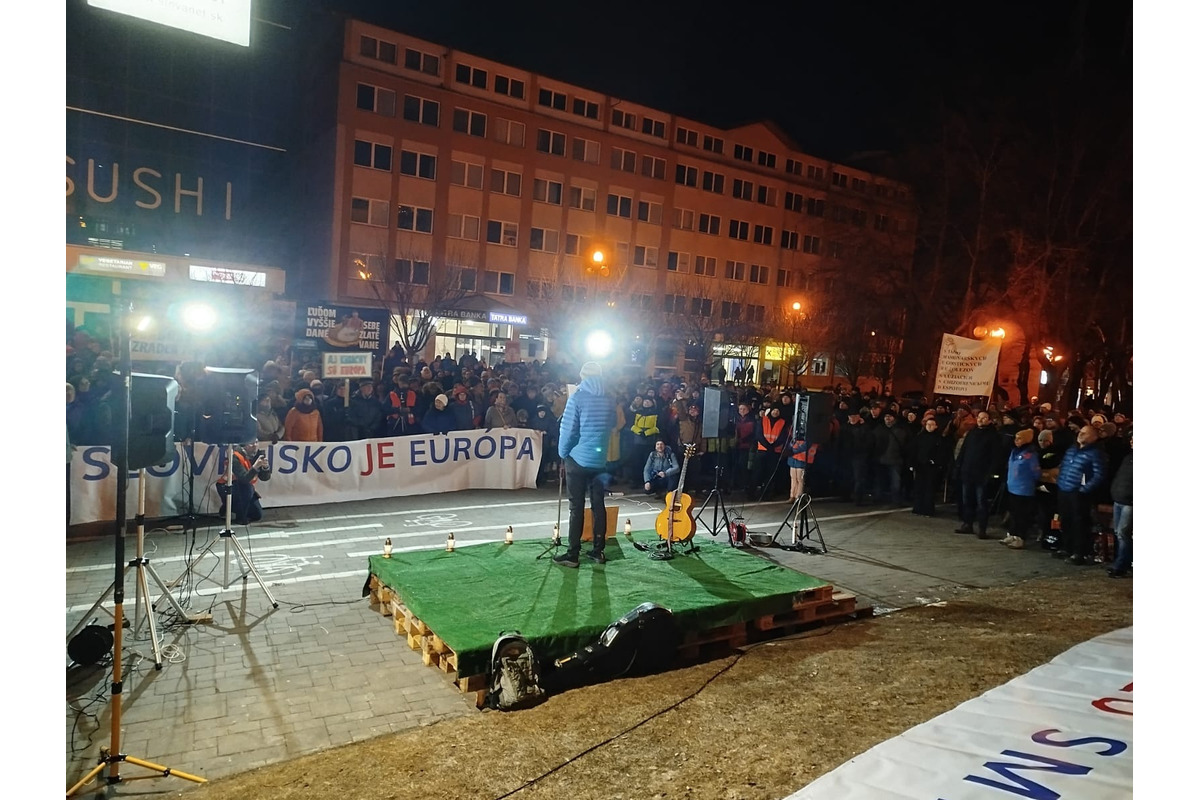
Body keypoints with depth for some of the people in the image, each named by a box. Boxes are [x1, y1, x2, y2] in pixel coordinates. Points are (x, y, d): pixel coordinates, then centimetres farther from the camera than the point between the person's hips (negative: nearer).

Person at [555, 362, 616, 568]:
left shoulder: (577, 398, -10)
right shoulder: (608, 401, 5)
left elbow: (568, 429, -11)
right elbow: (612, 423, 17)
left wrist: (563, 453, 0)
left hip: (578, 458, -4)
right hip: (600, 460, 4)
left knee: (576, 507, -2)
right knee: (598, 505, 10)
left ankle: (572, 554, 0)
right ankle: (598, 551, 14)